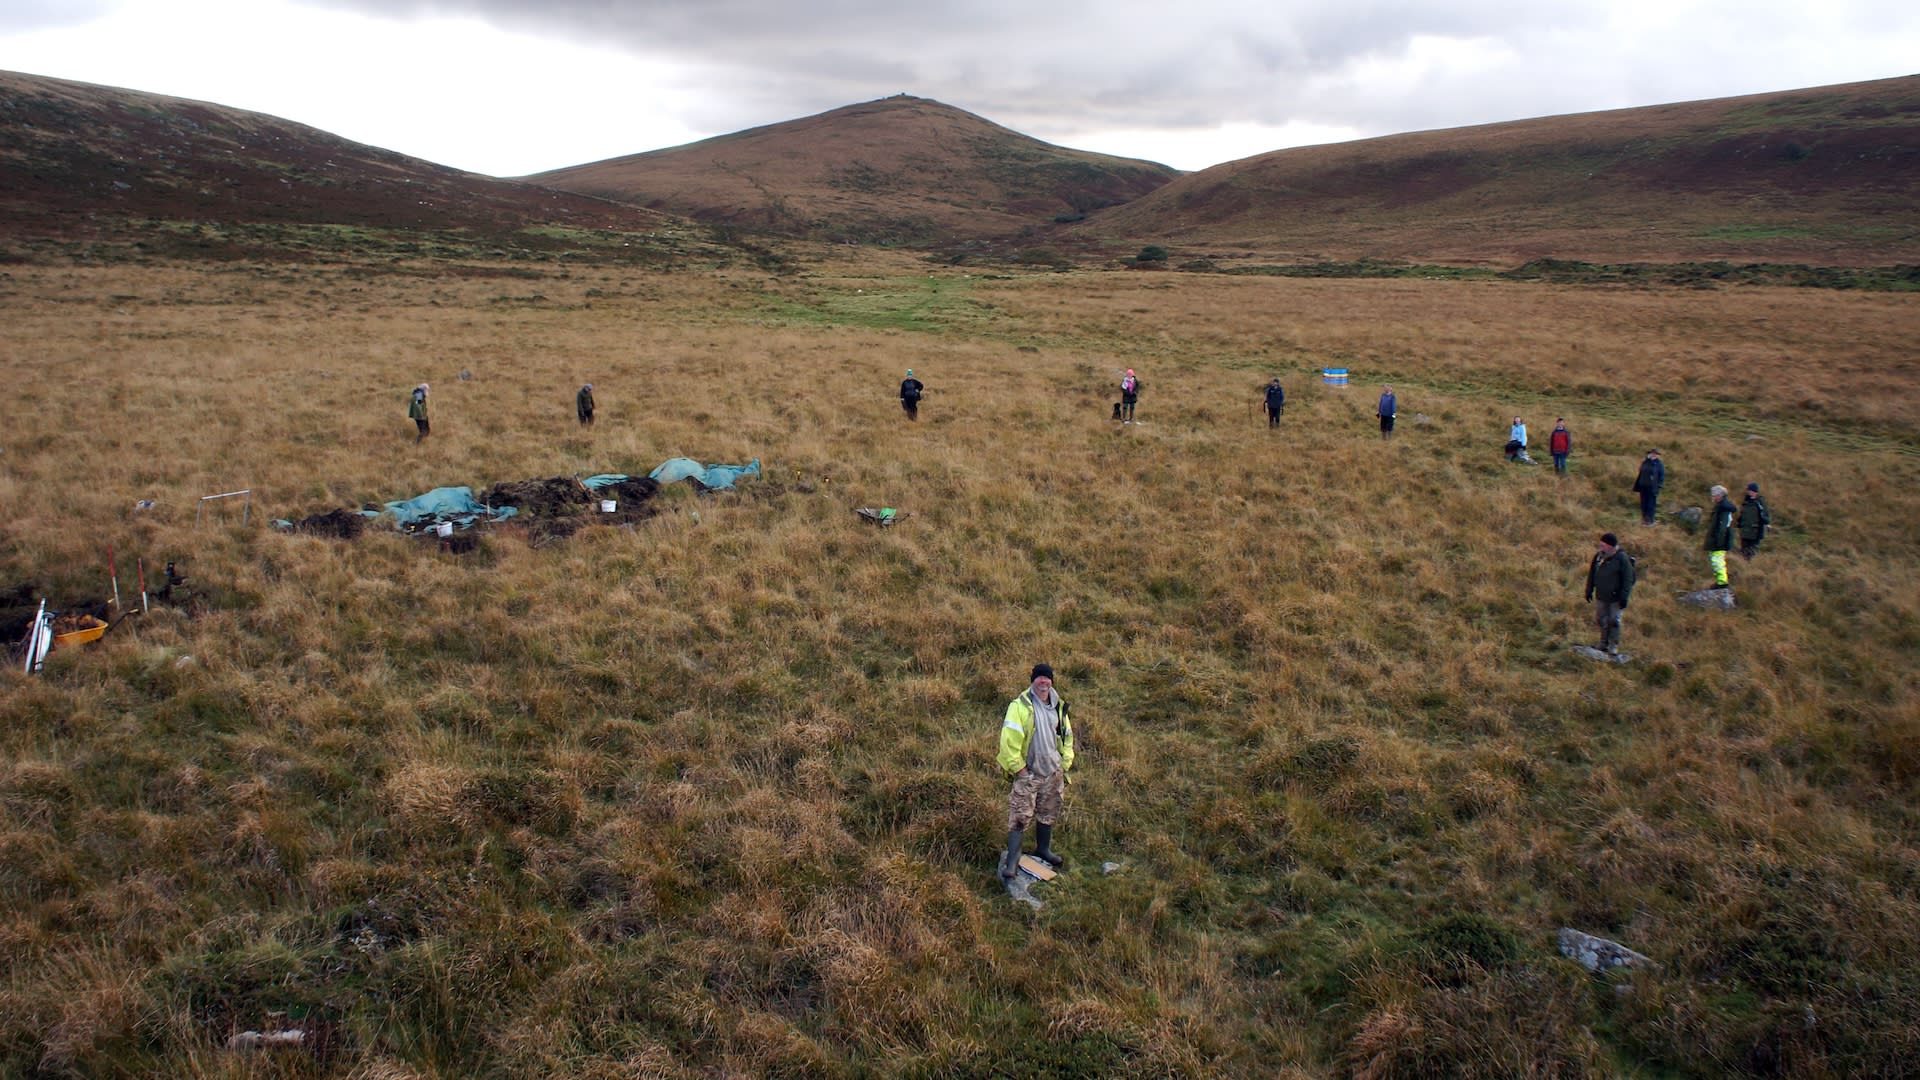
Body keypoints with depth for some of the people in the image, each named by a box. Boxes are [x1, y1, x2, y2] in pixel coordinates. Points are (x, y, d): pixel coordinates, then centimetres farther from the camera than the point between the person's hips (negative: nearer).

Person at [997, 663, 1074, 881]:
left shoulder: (1059, 707, 7)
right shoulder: (1020, 706, -14)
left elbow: (1067, 736, 19)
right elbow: (1009, 738, -19)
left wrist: (1065, 763, 10)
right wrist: (1018, 767, -17)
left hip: (1053, 773, 6)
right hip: (1027, 773, -6)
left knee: (1048, 814, 18)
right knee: (1020, 816, -7)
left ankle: (1043, 850, 36)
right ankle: (1012, 859, -2)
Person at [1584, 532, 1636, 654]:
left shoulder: (1622, 558, -16)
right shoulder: (1598, 556, 0)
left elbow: (1628, 579, -15)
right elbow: (1591, 574, 11)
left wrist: (1624, 597, -17)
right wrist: (1589, 590, 12)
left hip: (1616, 598, -5)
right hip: (1601, 596, 5)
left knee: (1614, 621, 2)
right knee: (1601, 620, 11)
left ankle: (1613, 645, 15)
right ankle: (1604, 643, 26)